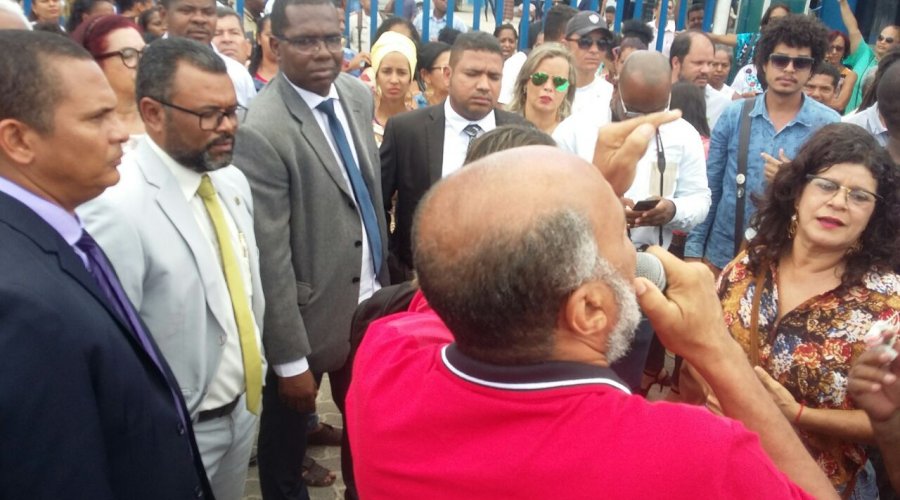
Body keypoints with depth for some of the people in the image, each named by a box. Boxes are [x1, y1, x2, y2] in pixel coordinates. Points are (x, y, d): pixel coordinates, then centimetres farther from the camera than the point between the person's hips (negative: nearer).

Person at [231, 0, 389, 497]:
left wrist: (382, 272, 13)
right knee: (286, 444, 17)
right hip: (309, 318, -6)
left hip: (369, 304, 6)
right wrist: (290, 359, -17)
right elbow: (270, 259, -21)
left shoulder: (358, 95, 0)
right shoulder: (261, 131, -23)